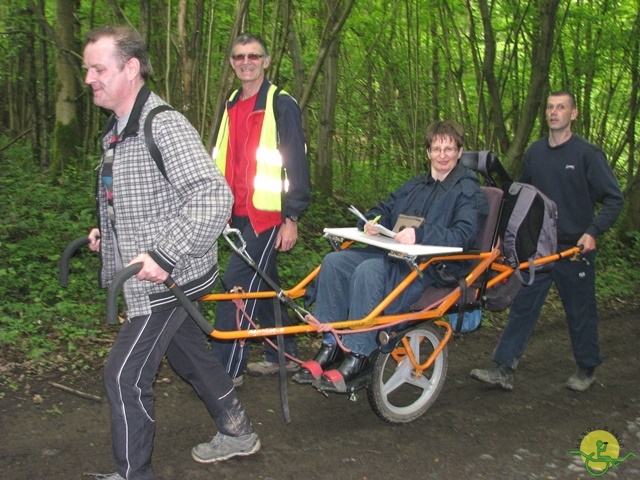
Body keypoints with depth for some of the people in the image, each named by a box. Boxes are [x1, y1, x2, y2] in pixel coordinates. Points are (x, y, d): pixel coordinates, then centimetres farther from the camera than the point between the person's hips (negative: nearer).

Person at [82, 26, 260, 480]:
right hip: (147, 273, 10)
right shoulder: (117, 128, 11)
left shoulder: (164, 126, -22)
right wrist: (106, 232, 13)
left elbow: (213, 197, -31)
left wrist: (164, 256, -32)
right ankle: (237, 432, 40)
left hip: (168, 277, -10)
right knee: (190, 354, 22)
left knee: (125, 376, -4)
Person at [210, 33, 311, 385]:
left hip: (268, 214, -8)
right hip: (239, 214, 8)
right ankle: (283, 355, 28)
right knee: (262, 285, 14)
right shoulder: (230, 107, 15)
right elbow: (218, 162, 20)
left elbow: (297, 163, -10)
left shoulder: (281, 104, -7)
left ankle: (225, 370, -3)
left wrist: (292, 217, -14)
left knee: (237, 283, -11)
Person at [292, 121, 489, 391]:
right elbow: (385, 209, 27)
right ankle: (330, 347, -13)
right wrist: (372, 222, 1)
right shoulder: (416, 185, 24)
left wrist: (420, 234, -29)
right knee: (334, 262, -15)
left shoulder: (469, 192, 0)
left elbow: (464, 235, -15)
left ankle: (358, 358, -26)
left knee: (368, 271, -34)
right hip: (393, 254, 8)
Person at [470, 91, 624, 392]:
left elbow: (614, 198, -5)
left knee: (580, 312, 9)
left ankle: (587, 370, 28)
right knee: (522, 307, 1)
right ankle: (504, 370, 4)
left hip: (575, 248, -4)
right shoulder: (534, 153, 7)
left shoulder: (588, 154, -6)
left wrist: (592, 232, -17)